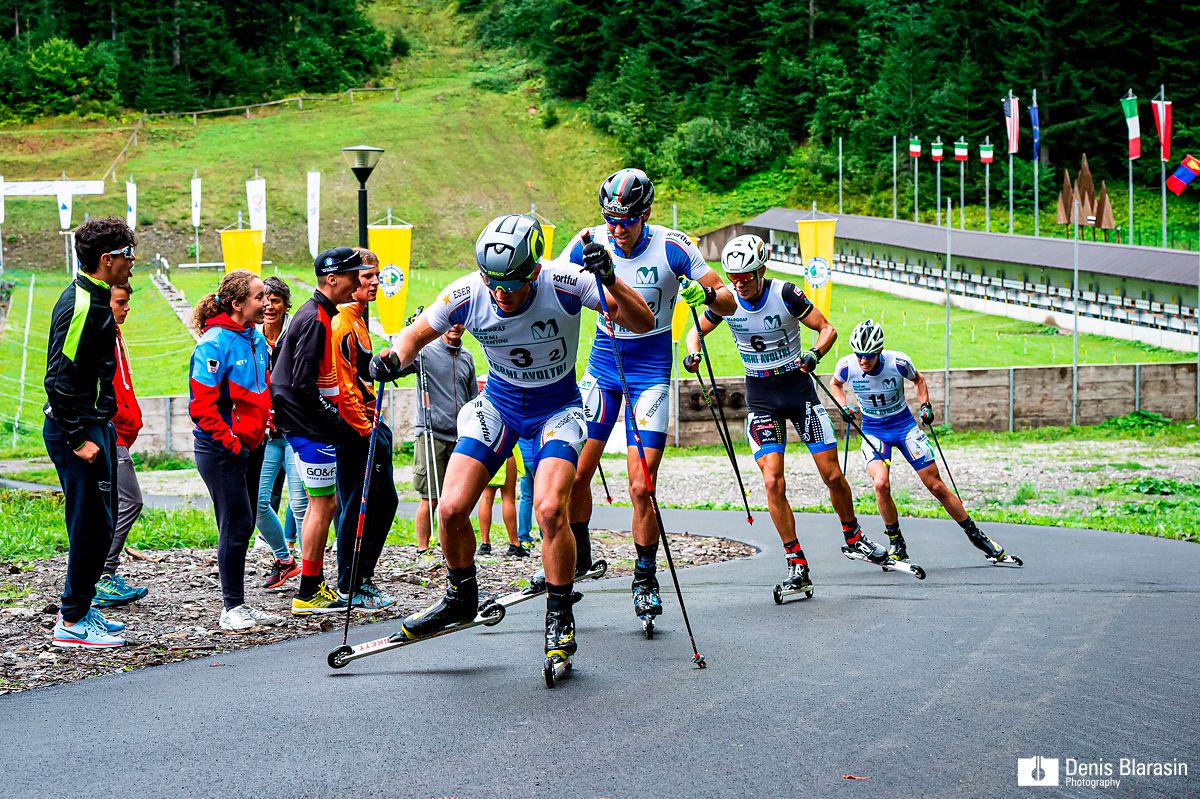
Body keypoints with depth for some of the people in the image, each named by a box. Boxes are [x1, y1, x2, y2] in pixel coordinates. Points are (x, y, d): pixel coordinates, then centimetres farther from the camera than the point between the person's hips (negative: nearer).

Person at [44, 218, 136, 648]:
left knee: (98, 524, 15)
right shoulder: (79, 306, -19)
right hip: (78, 429, -10)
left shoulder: (95, 301, 13)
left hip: (93, 425, 10)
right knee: (92, 525, -6)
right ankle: (73, 623, 1)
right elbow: (59, 379, -22)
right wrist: (77, 439, -22)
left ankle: (78, 608, 25)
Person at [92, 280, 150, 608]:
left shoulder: (112, 335, 20)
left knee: (117, 504, 12)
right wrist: (129, 420, -15)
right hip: (110, 435, -11)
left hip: (117, 436, 11)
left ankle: (105, 575, 15)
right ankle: (103, 577, -11)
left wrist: (131, 420, 12)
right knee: (129, 501, -12)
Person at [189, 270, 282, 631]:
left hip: (252, 447, 8)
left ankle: (239, 604, 20)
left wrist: (267, 420, 11)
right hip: (221, 450, -8)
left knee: (244, 524, 11)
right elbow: (201, 405, -20)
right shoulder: (214, 343, -17)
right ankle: (232, 607, 4)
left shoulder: (257, 338, 8)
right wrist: (230, 441, -17)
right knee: (236, 525, -5)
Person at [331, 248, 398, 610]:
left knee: (385, 501, 13)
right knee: (357, 507, -4)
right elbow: (341, 386, -21)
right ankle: (349, 588, 4)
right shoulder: (342, 323, -16)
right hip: (353, 430, -10)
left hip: (368, 426, 10)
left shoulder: (357, 320, 17)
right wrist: (363, 427, -18)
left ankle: (363, 577, 22)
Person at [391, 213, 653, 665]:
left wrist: (609, 280, -41)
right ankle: (461, 598, 19)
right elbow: (413, 337, -4)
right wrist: (395, 359, -27)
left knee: (549, 509, -24)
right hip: (498, 403, 3)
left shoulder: (564, 284, -27)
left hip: (557, 408, -3)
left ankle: (560, 618, -4)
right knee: (451, 510, -9)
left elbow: (642, 323, -24)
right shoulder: (466, 295, -21)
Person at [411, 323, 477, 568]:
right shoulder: (425, 352, -3)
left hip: (460, 437, 5)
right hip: (430, 435, -5)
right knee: (430, 499, -5)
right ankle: (422, 552, 4)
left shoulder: (466, 358, 15)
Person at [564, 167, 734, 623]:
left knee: (641, 487, -9)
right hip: (603, 362, 3)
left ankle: (645, 580, 8)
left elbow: (728, 302, -10)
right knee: (574, 472, -1)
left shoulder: (672, 247, -14)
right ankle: (577, 557, 23)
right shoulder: (589, 243, -7)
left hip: (651, 367, -3)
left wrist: (705, 295, -31)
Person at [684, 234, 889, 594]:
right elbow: (697, 330, 8)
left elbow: (827, 328, -9)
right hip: (761, 395, 1)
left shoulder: (785, 294, -16)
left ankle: (853, 536, 29)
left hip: (798, 388, -1)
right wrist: (693, 353, -14)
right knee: (773, 484, -13)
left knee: (833, 476, 1)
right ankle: (798, 566, -4)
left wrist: (814, 354, -30)